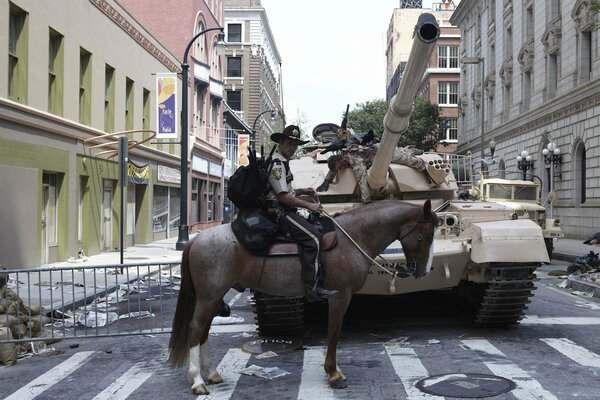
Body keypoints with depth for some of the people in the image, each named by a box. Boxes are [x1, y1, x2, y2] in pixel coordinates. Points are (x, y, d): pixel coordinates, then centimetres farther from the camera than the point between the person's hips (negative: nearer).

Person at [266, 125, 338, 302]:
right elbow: (283, 197, -20)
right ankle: (312, 289, -23)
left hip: (285, 211, 11)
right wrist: (309, 206, -14)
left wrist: (301, 191, 15)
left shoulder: (281, 162, 21)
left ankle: (316, 282, 12)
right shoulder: (277, 164, -13)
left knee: (316, 228, 13)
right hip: (279, 212, -11)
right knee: (312, 237, -22)